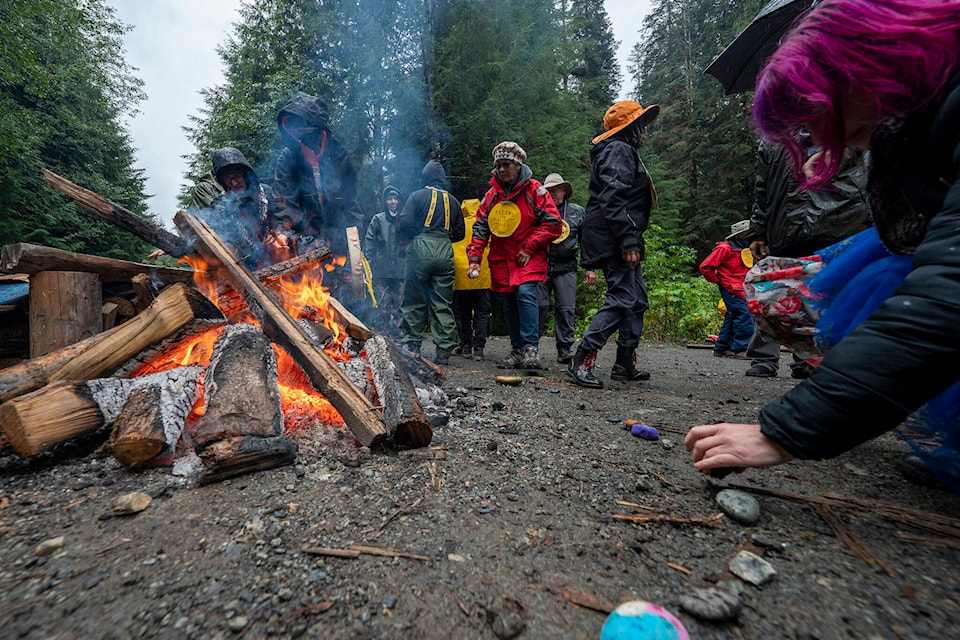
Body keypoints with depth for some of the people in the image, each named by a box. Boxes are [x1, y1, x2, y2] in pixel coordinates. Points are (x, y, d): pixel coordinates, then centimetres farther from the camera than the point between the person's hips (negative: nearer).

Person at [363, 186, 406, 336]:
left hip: (400, 270, 2)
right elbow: (369, 243, 4)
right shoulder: (378, 219, 7)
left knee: (399, 305, 5)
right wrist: (369, 263, -5)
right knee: (383, 307, -3)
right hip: (382, 271, -1)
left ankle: (395, 337, 17)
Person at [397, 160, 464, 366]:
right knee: (443, 304, 4)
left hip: (420, 251, -3)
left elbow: (404, 223, -6)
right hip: (445, 253, 3)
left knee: (414, 302, 6)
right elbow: (459, 233, 14)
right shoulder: (452, 200, 15)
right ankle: (444, 352, 6)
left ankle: (411, 347, 9)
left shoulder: (417, 196, 4)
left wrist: (415, 236, 11)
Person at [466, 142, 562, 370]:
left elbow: (552, 224, -4)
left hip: (528, 259, -4)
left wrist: (529, 248, -11)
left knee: (525, 294, -23)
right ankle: (517, 351, 15)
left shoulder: (534, 190, -1)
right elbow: (480, 229, 9)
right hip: (501, 260, 5)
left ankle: (531, 349, -18)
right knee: (510, 305, 6)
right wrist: (475, 258, -3)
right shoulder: (491, 195, 12)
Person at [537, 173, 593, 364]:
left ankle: (565, 349, 8)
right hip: (540, 267, -1)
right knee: (539, 306, -3)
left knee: (566, 309, -1)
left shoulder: (577, 212, 14)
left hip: (566, 269, 1)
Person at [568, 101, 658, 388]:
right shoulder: (618, 150, -6)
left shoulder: (624, 151, 28)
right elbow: (613, 200, -21)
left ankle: (625, 364, 19)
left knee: (637, 300, 13)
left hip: (618, 242, 11)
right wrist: (629, 241, -26)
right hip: (614, 241, -11)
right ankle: (581, 361, -14)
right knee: (622, 299, -15)